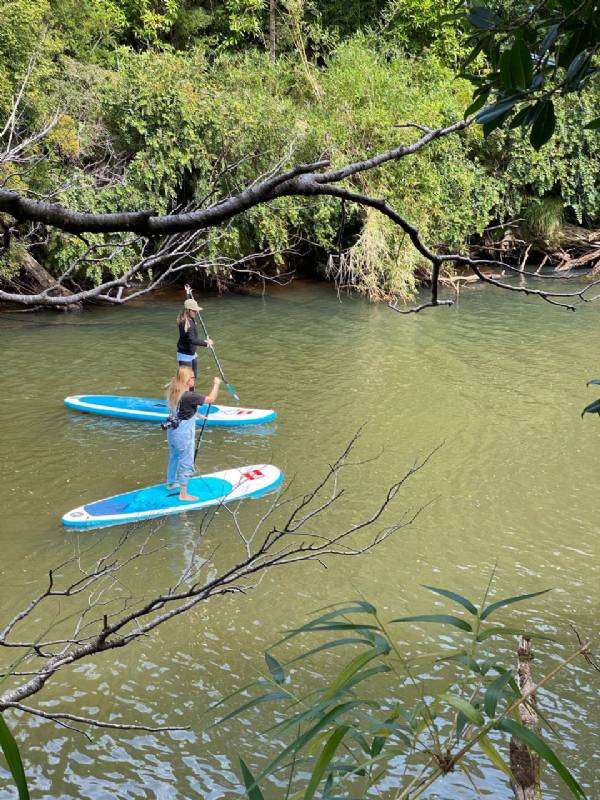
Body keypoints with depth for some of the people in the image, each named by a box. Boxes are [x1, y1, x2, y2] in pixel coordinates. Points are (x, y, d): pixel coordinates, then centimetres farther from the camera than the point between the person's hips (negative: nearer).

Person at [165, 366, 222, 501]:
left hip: (172, 430, 8)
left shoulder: (173, 392, -3)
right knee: (186, 463, 5)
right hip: (184, 434, -8)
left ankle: (171, 483, 45)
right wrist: (216, 384, -7)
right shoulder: (189, 396, -27)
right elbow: (211, 399, -20)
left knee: (174, 458, 27)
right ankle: (183, 494, 13)